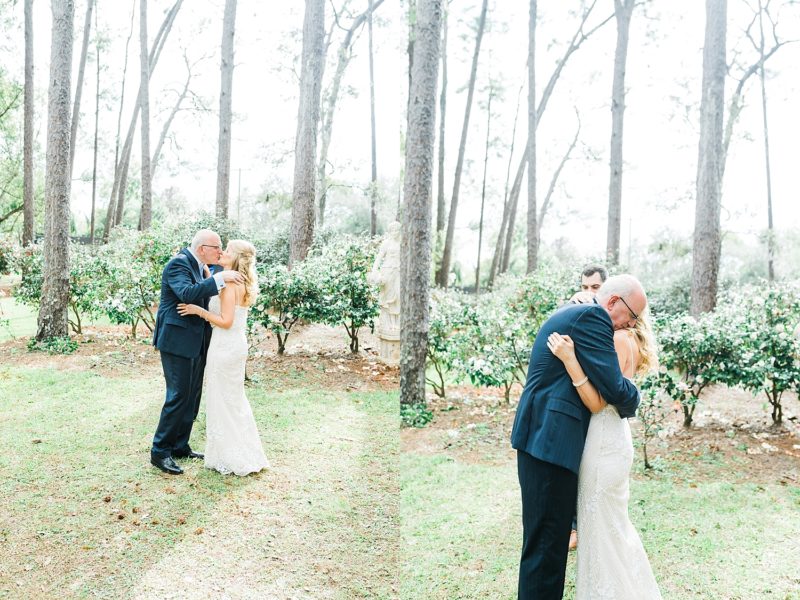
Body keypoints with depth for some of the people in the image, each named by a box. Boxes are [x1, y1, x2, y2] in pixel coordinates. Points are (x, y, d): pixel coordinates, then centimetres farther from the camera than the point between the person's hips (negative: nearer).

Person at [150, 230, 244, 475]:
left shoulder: (200, 267, 12)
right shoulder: (178, 264, -15)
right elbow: (187, 293, -32)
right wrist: (219, 278, -31)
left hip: (196, 342, 9)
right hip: (177, 341, -9)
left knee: (193, 396, 13)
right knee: (178, 396, -6)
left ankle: (180, 446, 25)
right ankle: (160, 452, 4)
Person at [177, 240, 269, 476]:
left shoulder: (230, 284, -17)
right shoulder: (239, 284, 10)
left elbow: (226, 321, -21)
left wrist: (198, 311, -15)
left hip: (226, 347, -9)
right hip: (236, 344, 9)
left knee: (223, 400, 2)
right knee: (235, 399, 17)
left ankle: (232, 459, 12)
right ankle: (246, 455, 27)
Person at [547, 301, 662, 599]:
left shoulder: (620, 339, -17)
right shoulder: (627, 340, 11)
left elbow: (597, 403, -20)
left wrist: (569, 360, -27)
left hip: (604, 442, -10)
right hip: (609, 438, 10)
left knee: (601, 526, 3)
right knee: (613, 524, 21)